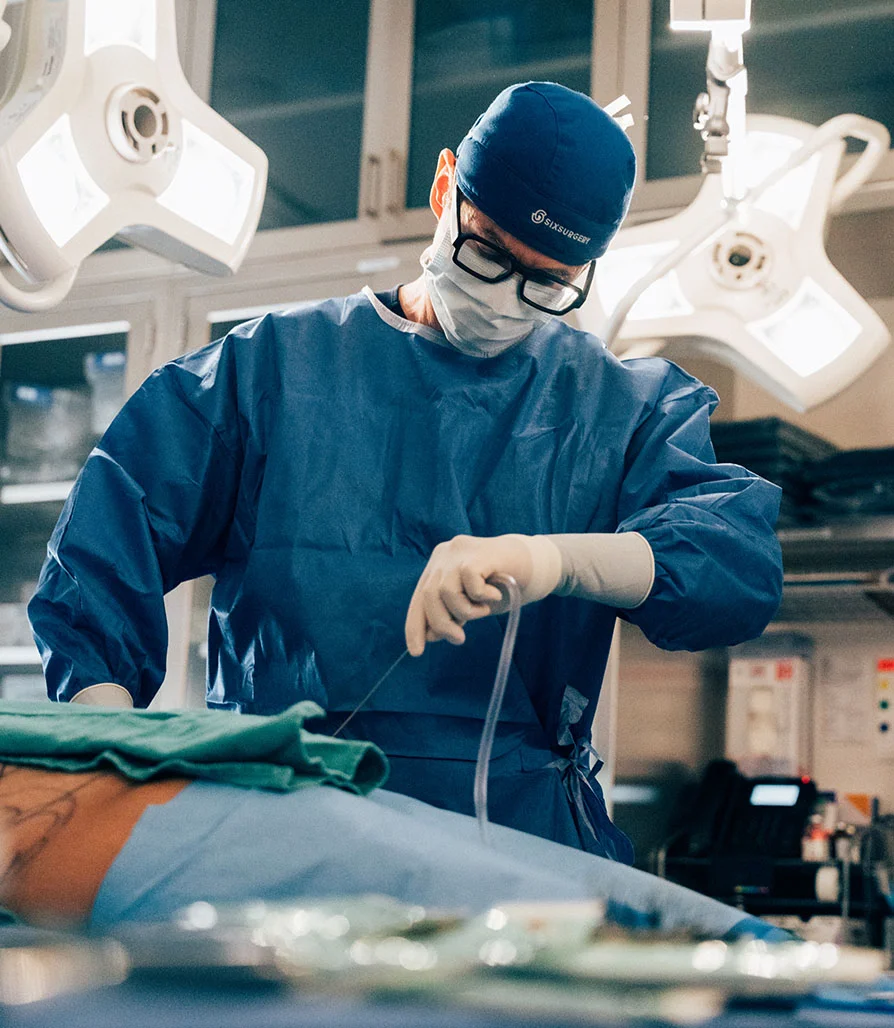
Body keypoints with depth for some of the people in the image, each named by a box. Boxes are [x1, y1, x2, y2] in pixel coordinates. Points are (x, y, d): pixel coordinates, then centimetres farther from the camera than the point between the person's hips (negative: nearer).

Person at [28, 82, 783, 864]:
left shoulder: (626, 410, 14)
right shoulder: (275, 367, 13)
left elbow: (745, 564, -3)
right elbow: (108, 535, 6)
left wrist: (557, 558, -21)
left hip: (521, 830, 1)